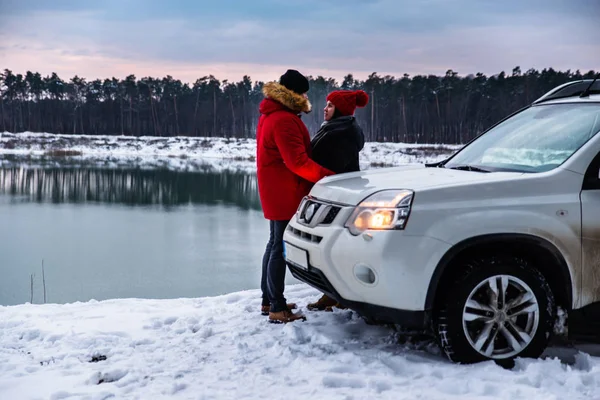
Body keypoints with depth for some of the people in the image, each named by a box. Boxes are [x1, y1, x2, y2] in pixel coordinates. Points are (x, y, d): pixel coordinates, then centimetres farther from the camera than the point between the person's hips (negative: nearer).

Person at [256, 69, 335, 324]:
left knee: (275, 243, 16)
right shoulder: (284, 120, -20)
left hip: (275, 190, 11)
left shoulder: (271, 115, 14)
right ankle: (278, 309, -5)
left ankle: (268, 301, 24)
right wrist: (328, 176, -23)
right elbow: (297, 162, -26)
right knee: (281, 247, -8)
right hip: (284, 192, -11)